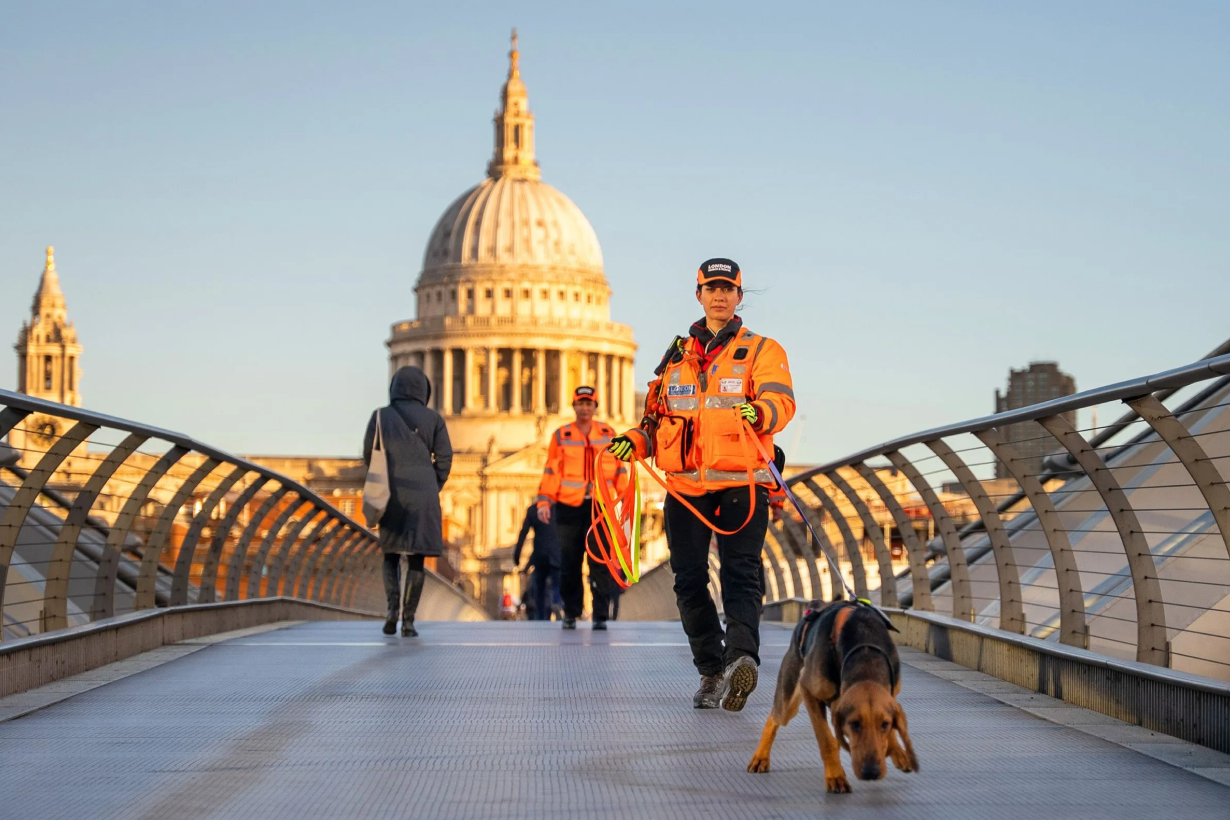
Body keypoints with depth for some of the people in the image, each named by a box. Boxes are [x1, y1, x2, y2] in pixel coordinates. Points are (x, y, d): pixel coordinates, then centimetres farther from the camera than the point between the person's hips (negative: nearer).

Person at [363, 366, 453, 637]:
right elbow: (444, 458, -1)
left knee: (391, 554, 16)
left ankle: (392, 607, -5)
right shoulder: (433, 418, 2)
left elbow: (369, 455, 1)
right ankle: (408, 620, -4)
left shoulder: (380, 416, 1)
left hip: (392, 494, 1)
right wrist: (433, 488, 11)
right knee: (416, 558, 4)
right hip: (423, 495, -1)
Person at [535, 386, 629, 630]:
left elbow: (620, 468, 12)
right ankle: (571, 613, 14)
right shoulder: (561, 436, 8)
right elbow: (551, 471, 5)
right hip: (569, 507, 0)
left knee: (600, 562, -6)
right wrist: (544, 501, -4)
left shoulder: (608, 433, 10)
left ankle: (601, 615, -5)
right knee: (569, 563, 3)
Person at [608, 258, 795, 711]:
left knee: (741, 573, -18)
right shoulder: (677, 356, 21)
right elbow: (659, 419, 25)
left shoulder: (762, 351, 8)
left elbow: (781, 400, -11)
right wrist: (635, 441, 4)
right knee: (689, 580, 2)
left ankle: (742, 655, -34)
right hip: (686, 487, 4)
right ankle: (712, 670, 11)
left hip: (741, 485, -4)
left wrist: (760, 411, -34)